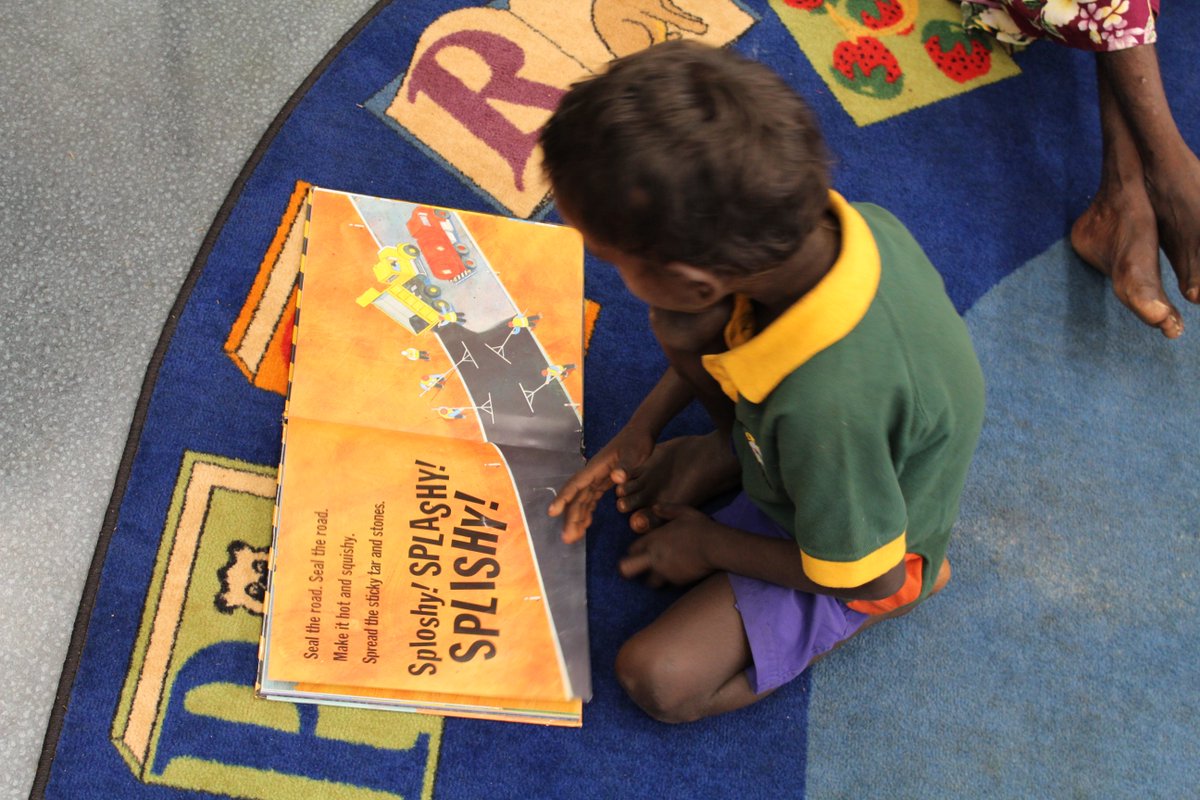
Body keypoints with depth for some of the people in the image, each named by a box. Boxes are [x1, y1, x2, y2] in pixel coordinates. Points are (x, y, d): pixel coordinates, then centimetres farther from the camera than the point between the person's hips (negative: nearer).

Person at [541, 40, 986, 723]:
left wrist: (709, 546, -13)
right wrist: (639, 431, -4)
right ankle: (733, 451, 17)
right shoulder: (812, 219, -28)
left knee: (657, 679, -10)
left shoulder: (821, 409, -47)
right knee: (676, 324, -11)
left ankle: (916, 582, 4)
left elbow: (869, 580, -27)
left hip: (856, 542, -5)